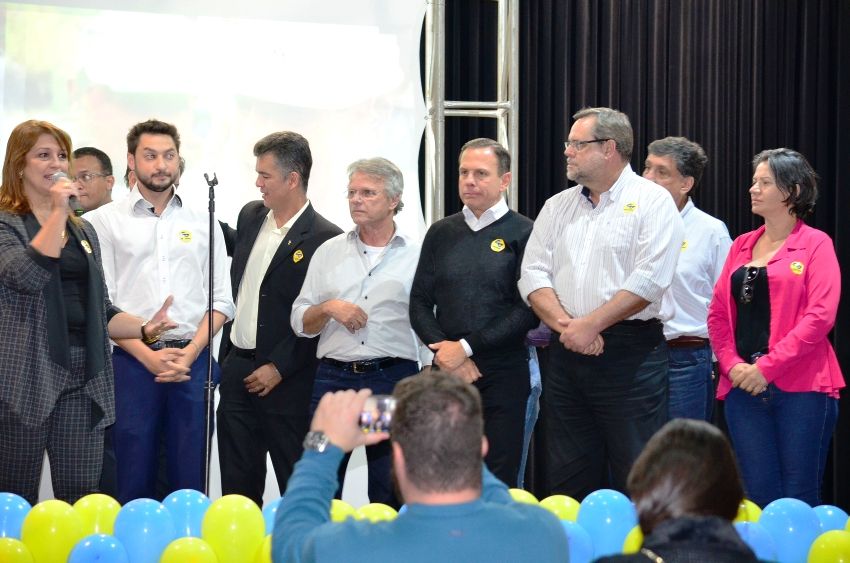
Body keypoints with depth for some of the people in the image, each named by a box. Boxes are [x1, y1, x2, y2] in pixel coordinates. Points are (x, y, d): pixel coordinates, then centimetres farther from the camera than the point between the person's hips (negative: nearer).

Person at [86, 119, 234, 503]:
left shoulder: (202, 224, 13)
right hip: (132, 360, -2)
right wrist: (148, 356, -11)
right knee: (133, 482, 0)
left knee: (190, 483, 3)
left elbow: (221, 299, 9)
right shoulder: (104, 222, 4)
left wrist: (190, 352, -6)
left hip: (193, 360, 2)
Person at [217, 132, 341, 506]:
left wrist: (278, 368, -14)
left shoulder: (326, 239, -12)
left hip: (288, 381, -6)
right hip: (237, 370, 7)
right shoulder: (250, 216, 9)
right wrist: (227, 356, 15)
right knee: (237, 485, 11)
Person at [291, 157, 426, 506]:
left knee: (390, 497, 0)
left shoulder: (417, 255, 4)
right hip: (333, 377, 3)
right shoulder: (328, 252, 13)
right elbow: (300, 323, 13)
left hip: (393, 377, -2)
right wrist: (328, 308, -7)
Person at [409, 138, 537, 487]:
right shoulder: (441, 233, 14)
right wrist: (445, 353, -6)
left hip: (502, 376, -4)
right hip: (446, 374, 4)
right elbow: (419, 303, 11)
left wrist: (466, 347, -11)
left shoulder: (523, 233, 0)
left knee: (498, 482, -3)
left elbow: (528, 310, -8)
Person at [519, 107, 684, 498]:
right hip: (567, 354, 6)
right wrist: (565, 325, -10)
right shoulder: (557, 207, 16)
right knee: (567, 482, 8)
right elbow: (533, 275, 7)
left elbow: (649, 280, -12)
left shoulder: (651, 201, -1)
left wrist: (589, 325, -14)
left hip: (631, 352, -6)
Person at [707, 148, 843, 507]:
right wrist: (732, 365, -4)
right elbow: (718, 312, 14)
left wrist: (767, 367, -16)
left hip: (800, 387, -5)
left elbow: (820, 316, -11)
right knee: (758, 495, 4)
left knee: (798, 500, -4)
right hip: (743, 387, 5)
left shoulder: (815, 245, 0)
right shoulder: (742, 245, 16)